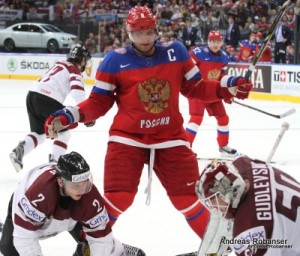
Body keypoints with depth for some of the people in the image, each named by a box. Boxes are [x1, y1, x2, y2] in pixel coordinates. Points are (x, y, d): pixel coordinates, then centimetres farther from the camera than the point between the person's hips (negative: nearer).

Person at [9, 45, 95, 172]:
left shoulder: (60, 65, 25)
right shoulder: (75, 70, 0)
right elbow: (78, 93, -16)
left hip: (32, 94, 7)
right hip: (47, 99, -7)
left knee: (40, 132, 19)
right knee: (64, 130, 10)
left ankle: (19, 150, -2)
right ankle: (55, 160, 0)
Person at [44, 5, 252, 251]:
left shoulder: (176, 51, -1)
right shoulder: (115, 60, -8)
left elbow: (195, 88, 8)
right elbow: (99, 102, -3)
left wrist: (227, 87, -6)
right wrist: (68, 116, -17)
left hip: (170, 138, 2)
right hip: (127, 139, -2)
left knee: (188, 198, 6)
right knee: (117, 199, -14)